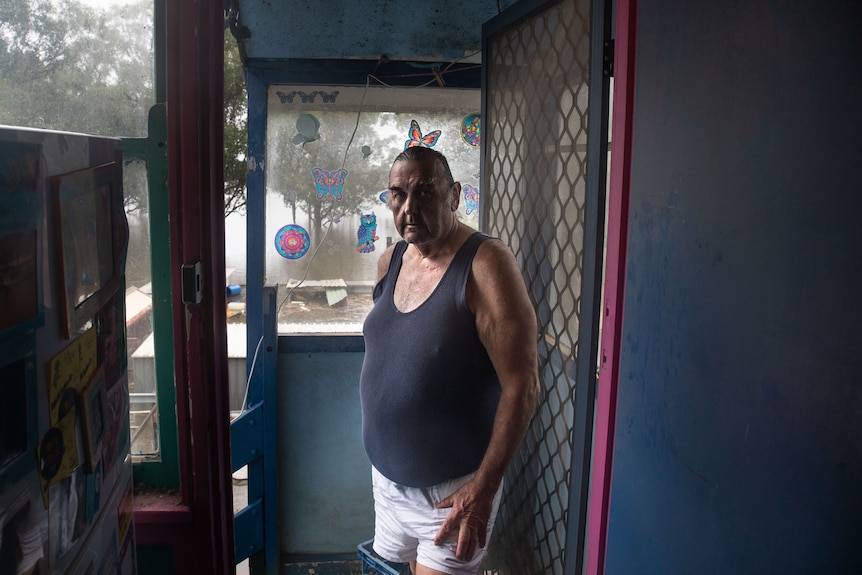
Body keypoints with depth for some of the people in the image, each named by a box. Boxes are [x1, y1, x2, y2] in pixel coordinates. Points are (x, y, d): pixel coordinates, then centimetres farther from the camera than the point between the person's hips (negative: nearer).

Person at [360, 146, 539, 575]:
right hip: (387, 476, 7)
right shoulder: (390, 262, 3)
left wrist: (485, 486, -20)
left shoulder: (484, 263, -19)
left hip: (453, 488, -6)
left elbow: (521, 386, -20)